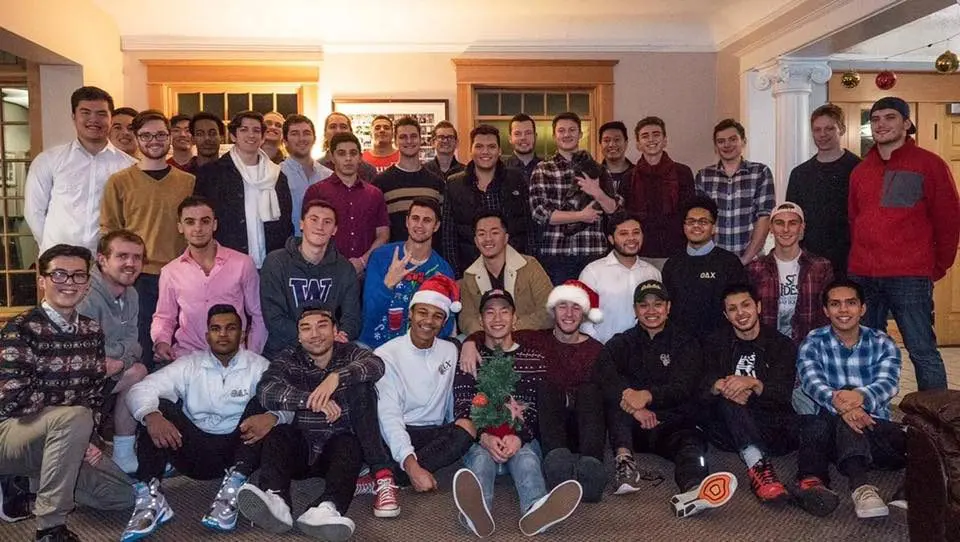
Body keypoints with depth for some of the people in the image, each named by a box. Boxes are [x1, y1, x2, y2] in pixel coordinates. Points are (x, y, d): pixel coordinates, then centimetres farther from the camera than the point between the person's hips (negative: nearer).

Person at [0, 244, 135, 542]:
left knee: (125, 495, -1)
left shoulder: (92, 331, 5)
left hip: (59, 440, 7)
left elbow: (96, 394, 6)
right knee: (75, 417, -36)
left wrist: (80, 438, -11)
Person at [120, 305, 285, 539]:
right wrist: (151, 416, -29)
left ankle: (232, 489, -36)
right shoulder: (190, 364, 6)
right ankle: (150, 498, -29)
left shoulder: (259, 366, 1)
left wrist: (272, 416, -37)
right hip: (195, 452, 2)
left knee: (259, 402, -22)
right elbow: (141, 390, -5)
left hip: (238, 451, -1)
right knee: (160, 407, -16)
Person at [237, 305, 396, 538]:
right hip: (301, 447, 1)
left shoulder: (350, 353, 1)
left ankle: (328, 507, -51)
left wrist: (336, 377, -39)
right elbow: (265, 390, -17)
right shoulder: (288, 359, 3)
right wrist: (312, 399, -32)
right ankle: (275, 501, -50)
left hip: (341, 443, -1)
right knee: (276, 434, -26)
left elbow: (376, 365, -22)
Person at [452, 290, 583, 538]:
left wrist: (519, 438, -18)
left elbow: (539, 409, 4)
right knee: (481, 458, -35)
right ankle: (477, 511, -69)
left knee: (526, 458, -34)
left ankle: (535, 511, -68)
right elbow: (462, 410, 3)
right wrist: (484, 438, -19)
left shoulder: (535, 360, 14)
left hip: (523, 440, 0)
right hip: (481, 441, 0)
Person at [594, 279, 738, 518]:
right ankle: (624, 460, -43)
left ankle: (694, 490, -64)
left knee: (691, 442, -32)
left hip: (672, 424, -1)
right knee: (619, 394, -25)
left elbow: (683, 387, -6)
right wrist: (633, 406, -26)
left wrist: (648, 395, -28)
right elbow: (604, 374, -8)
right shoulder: (622, 342, 15)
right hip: (631, 427, 1)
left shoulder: (686, 344, 13)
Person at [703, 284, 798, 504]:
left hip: (772, 429, 0)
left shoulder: (782, 345, 11)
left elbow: (783, 395, -5)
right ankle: (758, 465, -48)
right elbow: (704, 387, -4)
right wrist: (720, 387, -29)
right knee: (729, 396, -33)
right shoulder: (715, 344, 14)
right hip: (728, 431, 0)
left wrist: (753, 384, -27)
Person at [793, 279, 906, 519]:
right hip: (827, 430, -1)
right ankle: (860, 484, -52)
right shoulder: (813, 343, 3)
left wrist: (861, 396, -40)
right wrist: (837, 401, -43)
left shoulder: (882, 343, 6)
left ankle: (812, 479, -41)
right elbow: (812, 382, -18)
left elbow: (887, 383, -14)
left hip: (876, 428, 2)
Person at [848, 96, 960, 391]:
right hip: (862, 276, 5)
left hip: (909, 277, -5)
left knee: (922, 351, -3)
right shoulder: (861, 171, 14)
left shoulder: (930, 165, 0)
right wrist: (860, 260, 11)